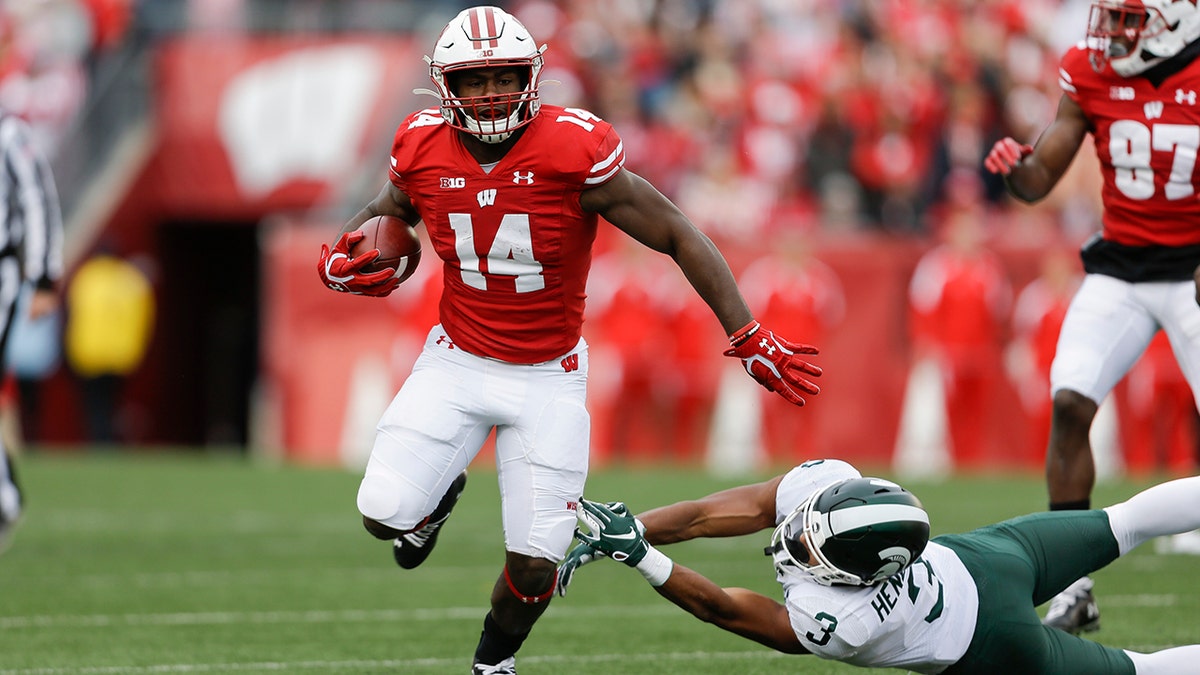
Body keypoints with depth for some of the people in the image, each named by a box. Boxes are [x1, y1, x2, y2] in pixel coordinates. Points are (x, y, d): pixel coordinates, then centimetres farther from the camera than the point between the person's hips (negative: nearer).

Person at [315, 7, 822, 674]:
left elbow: (680, 236, -15)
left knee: (534, 562, -3)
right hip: (458, 361, 2)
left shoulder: (575, 150, -21)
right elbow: (383, 216, 15)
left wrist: (748, 336, -18)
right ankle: (440, 492, 26)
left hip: (548, 377, -2)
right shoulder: (425, 150, -9)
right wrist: (341, 259, -8)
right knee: (387, 514, -14)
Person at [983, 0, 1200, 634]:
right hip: (1118, 267, 3)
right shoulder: (1089, 75, -3)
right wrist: (1016, 165, -20)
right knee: (1069, 403, -13)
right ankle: (1072, 585, -4)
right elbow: (1039, 182, 2)